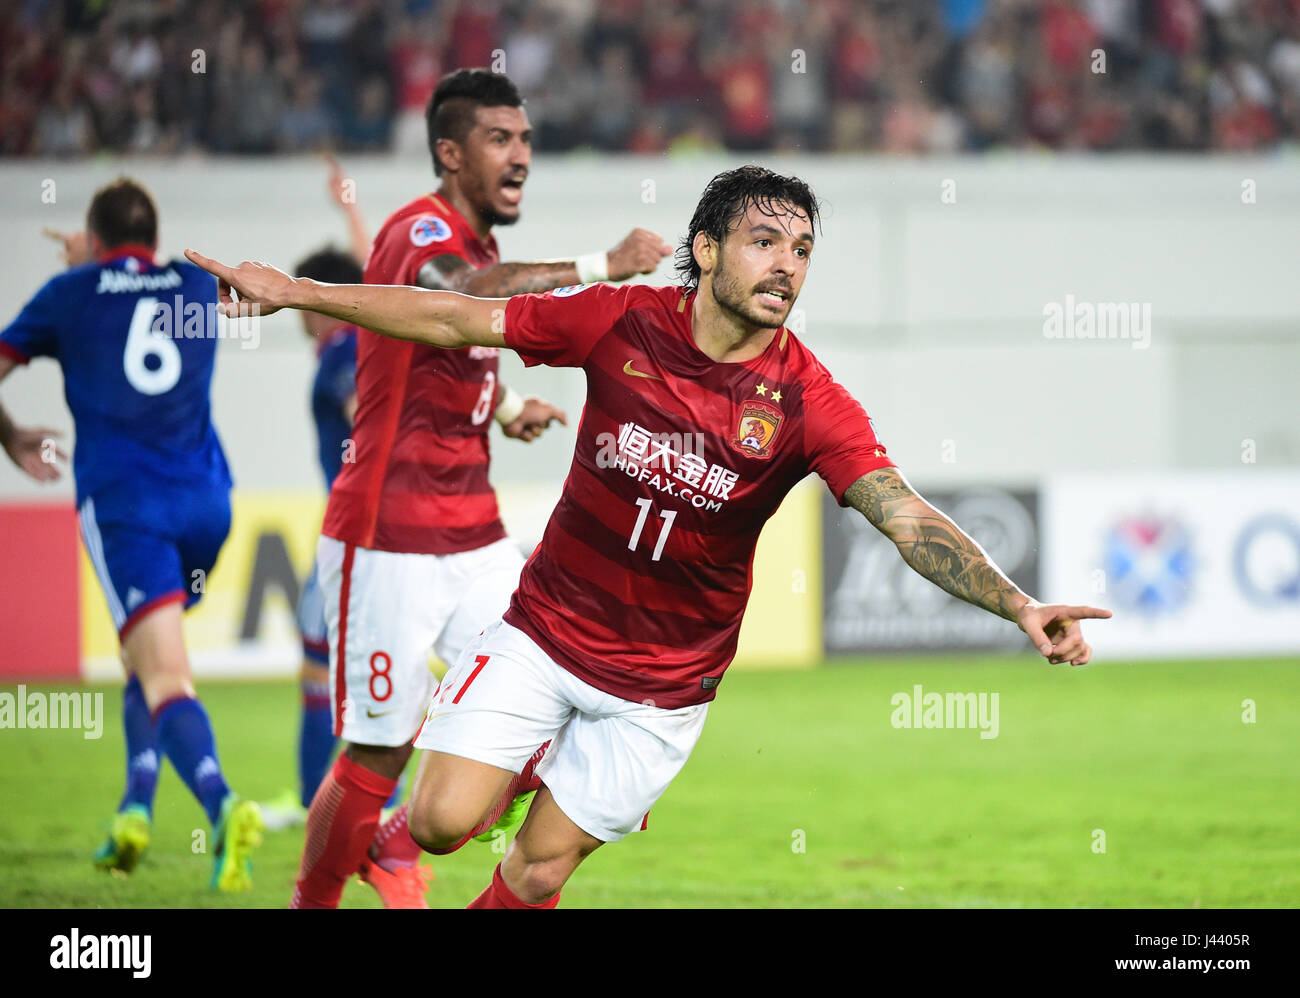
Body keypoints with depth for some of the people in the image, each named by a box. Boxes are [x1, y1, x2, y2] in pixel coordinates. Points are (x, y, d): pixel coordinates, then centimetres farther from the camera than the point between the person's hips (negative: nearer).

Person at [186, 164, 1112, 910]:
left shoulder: (807, 401, -16)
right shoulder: (621, 322, -11)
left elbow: (908, 518, -24)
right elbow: (456, 320, -2)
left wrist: (1018, 605, -40)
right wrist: (295, 291, -2)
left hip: (663, 682, -1)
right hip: (543, 632, 1)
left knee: (536, 873, 1)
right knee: (442, 823, -10)